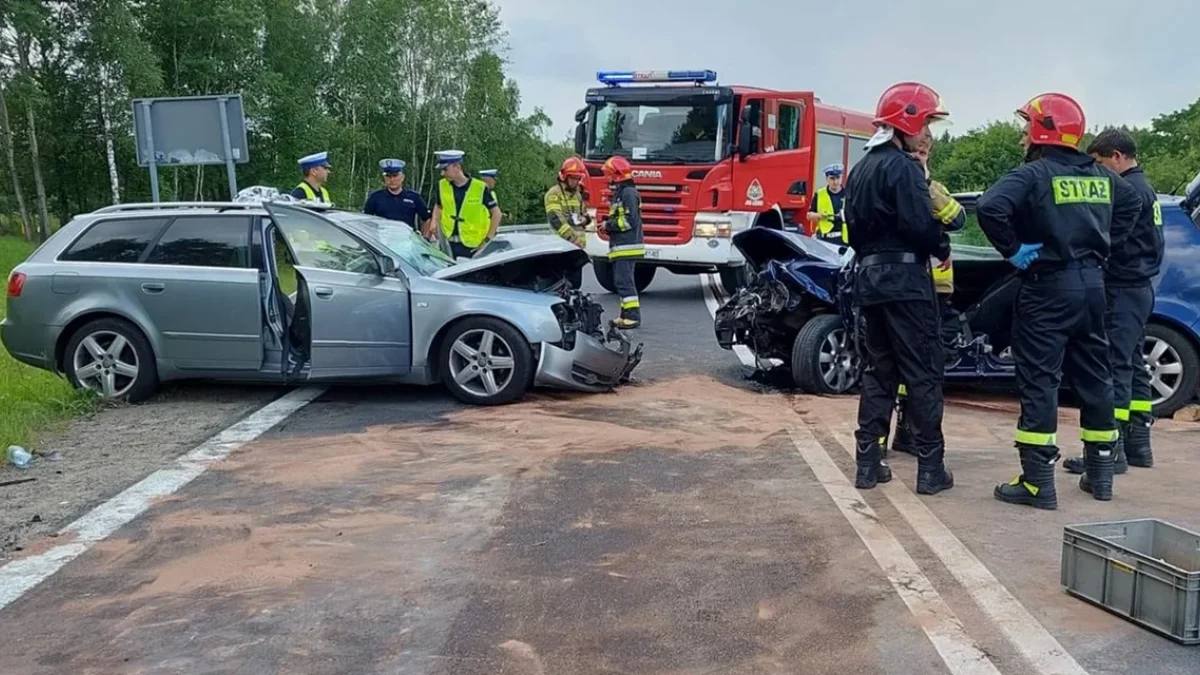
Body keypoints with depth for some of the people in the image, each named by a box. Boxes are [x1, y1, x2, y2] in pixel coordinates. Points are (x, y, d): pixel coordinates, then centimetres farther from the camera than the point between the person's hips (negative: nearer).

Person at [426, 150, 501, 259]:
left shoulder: (480, 188, -11)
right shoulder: (442, 185, 2)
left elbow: (496, 213, -4)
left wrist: (487, 240, -8)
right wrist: (434, 222, 1)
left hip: (473, 246, -4)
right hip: (449, 244, 4)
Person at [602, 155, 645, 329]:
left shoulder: (628, 193, -13)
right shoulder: (620, 193, 20)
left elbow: (629, 221, -20)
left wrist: (609, 225, -11)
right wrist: (608, 222, 10)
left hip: (627, 247, -11)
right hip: (621, 247, 11)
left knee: (624, 280, -12)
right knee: (621, 280, 13)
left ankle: (633, 316, -11)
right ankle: (626, 315, 18)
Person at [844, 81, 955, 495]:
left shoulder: (862, 168, 17)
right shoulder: (903, 166, -11)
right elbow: (920, 223, -21)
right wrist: (943, 248, -4)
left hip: (868, 277, 9)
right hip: (904, 278, -8)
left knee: (879, 370, 13)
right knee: (923, 374, -2)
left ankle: (868, 463, 13)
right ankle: (930, 468, 2)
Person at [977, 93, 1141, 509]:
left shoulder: (1034, 175, -11)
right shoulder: (1100, 176, 12)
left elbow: (990, 208, -27)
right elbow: (1132, 203, 29)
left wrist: (1012, 249, -14)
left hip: (1049, 287, -7)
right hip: (1091, 284, 7)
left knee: (1039, 381, -6)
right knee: (1093, 378, 15)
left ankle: (1038, 483, -7)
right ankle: (1101, 475, 24)